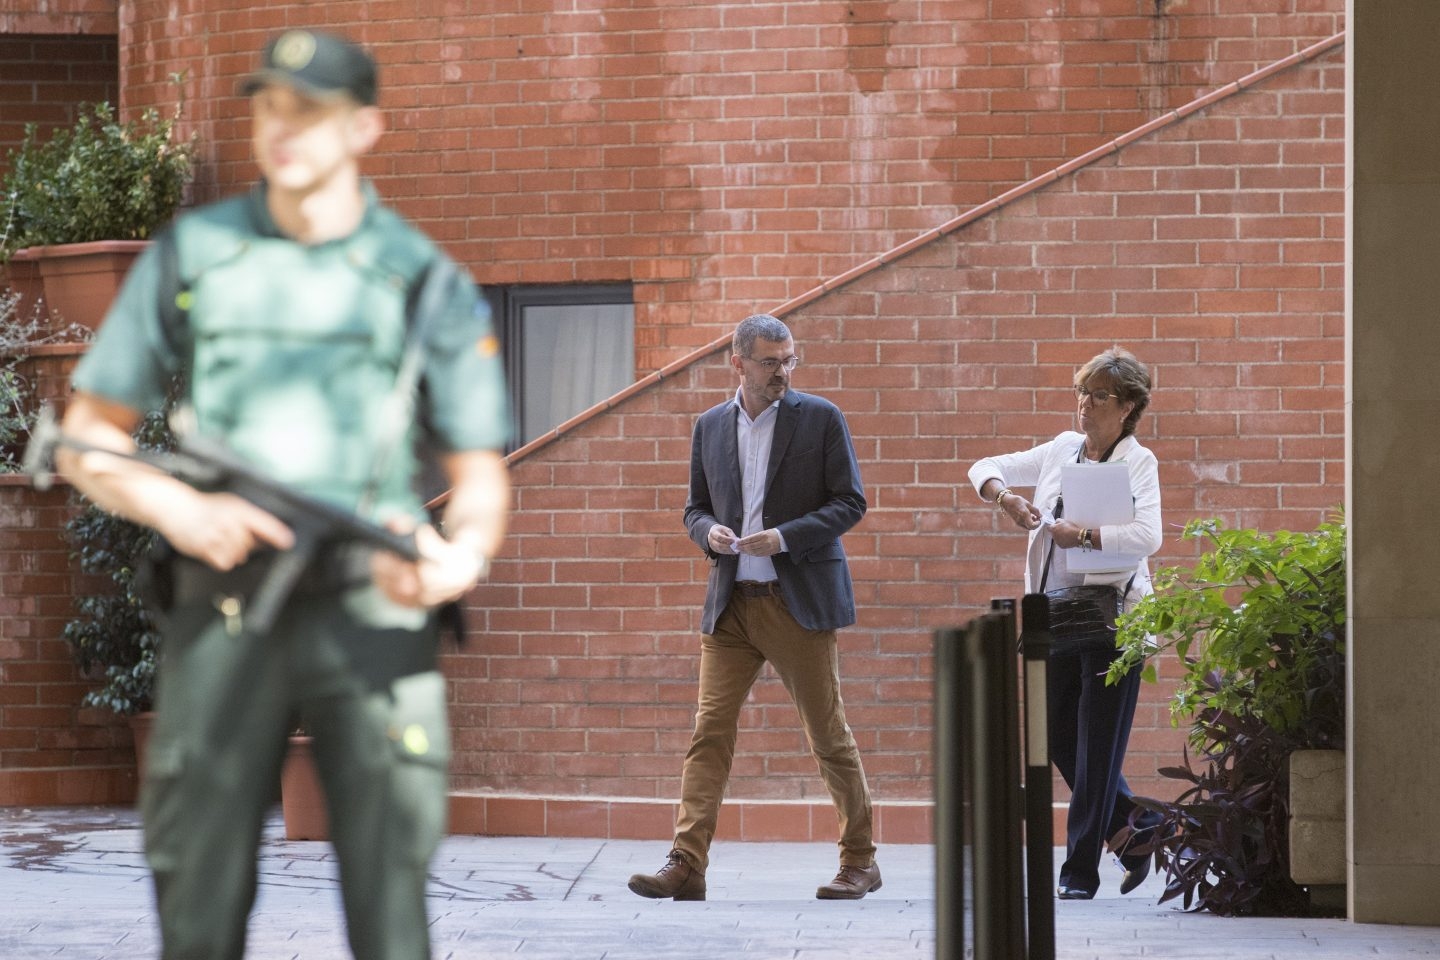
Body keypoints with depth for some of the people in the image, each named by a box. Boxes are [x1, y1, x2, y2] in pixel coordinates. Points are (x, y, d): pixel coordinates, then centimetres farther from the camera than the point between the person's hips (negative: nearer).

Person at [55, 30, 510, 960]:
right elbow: (89, 438, 10)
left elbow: (480, 475, 10)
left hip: (372, 614, -1)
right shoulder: (190, 256, 8)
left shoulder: (424, 280, 6)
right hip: (220, 614, 1)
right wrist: (178, 509, -9)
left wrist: (461, 558, -13)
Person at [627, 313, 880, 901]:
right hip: (730, 604, 3)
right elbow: (695, 507, 18)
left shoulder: (820, 419, -1)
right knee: (709, 730, -6)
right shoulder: (710, 427, 10)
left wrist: (785, 537, -16)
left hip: (800, 602, -3)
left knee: (828, 736, 4)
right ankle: (687, 865, -10)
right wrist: (708, 532, -6)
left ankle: (860, 861, 17)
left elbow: (850, 502, -3)